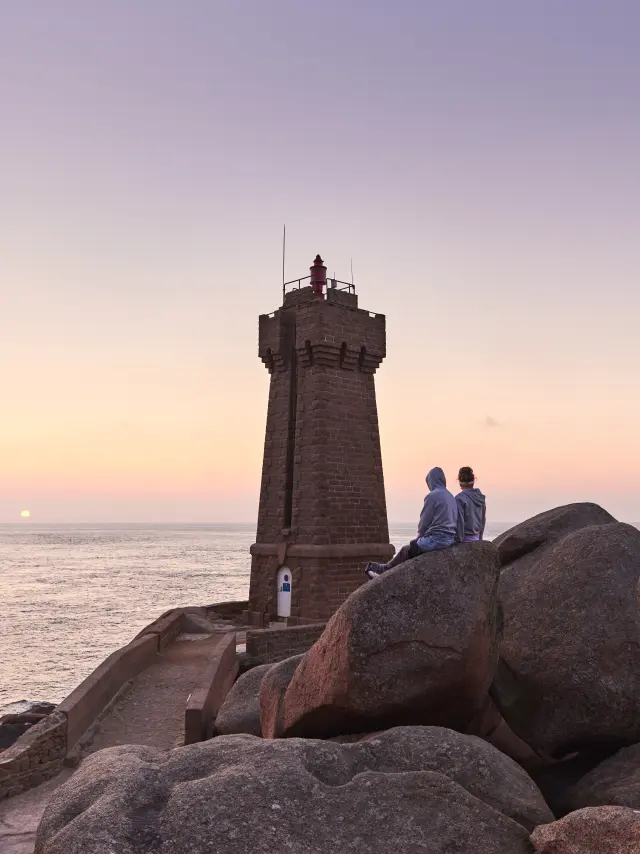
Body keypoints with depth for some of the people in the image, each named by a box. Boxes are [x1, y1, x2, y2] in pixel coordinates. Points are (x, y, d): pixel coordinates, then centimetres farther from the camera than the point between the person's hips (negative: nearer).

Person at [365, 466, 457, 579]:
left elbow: (424, 522, -8)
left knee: (406, 550, 8)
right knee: (412, 547, 19)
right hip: (451, 539, 8)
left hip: (437, 539, -8)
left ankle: (384, 570, 22)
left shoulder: (433, 496, -12)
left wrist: (420, 535, 12)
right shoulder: (451, 496, 13)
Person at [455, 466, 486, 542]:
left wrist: (459, 539, -8)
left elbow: (459, 521, -14)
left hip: (465, 539, -6)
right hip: (476, 539, 6)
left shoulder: (460, 498, -14)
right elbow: (483, 520, 14)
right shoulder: (481, 497, 7)